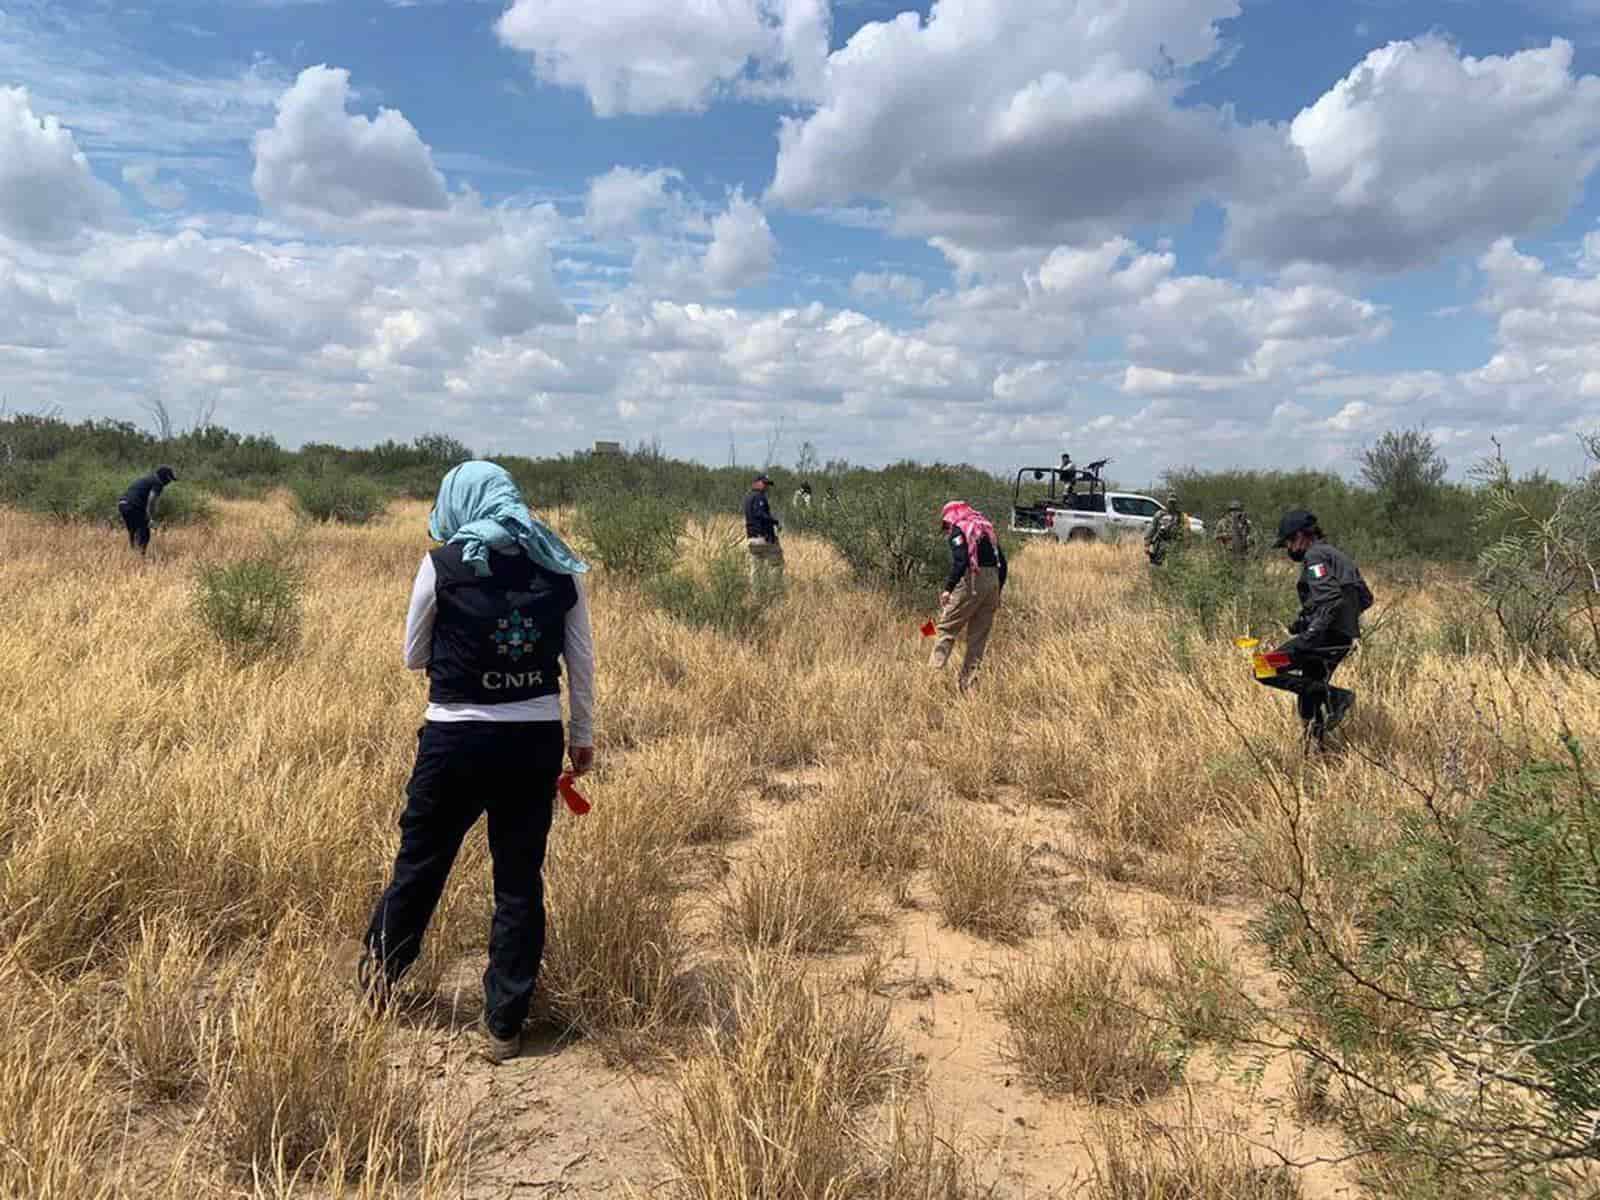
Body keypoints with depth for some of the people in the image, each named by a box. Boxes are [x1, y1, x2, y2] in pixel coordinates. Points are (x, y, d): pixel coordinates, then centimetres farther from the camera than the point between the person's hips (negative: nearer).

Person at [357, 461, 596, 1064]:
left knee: (420, 863, 18)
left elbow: (414, 657, 4)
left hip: (456, 741, -2)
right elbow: (581, 661, 5)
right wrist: (583, 735, 16)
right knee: (520, 881, 11)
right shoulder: (560, 566, 2)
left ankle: (380, 975, 41)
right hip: (537, 741, 2)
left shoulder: (444, 564, -6)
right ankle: (505, 1025, 20)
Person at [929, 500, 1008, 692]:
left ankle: (934, 671, -5)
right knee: (979, 637, 10)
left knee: (946, 628, 1)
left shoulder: (959, 529, -2)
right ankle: (967, 682, 13)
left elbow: (960, 561, -18)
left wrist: (948, 588, -21)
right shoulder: (987, 528, 20)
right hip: (993, 583, 7)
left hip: (971, 583, -7)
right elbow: (1002, 563, 19)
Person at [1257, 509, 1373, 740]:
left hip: (1326, 635, -10)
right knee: (1309, 691, 18)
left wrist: (1308, 636, -28)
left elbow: (1329, 598, -23)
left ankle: (1335, 697, -16)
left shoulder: (1315, 556, -8)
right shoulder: (1338, 555, 22)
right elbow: (1366, 598, 24)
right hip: (1345, 637, 10)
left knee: (1266, 670, -12)